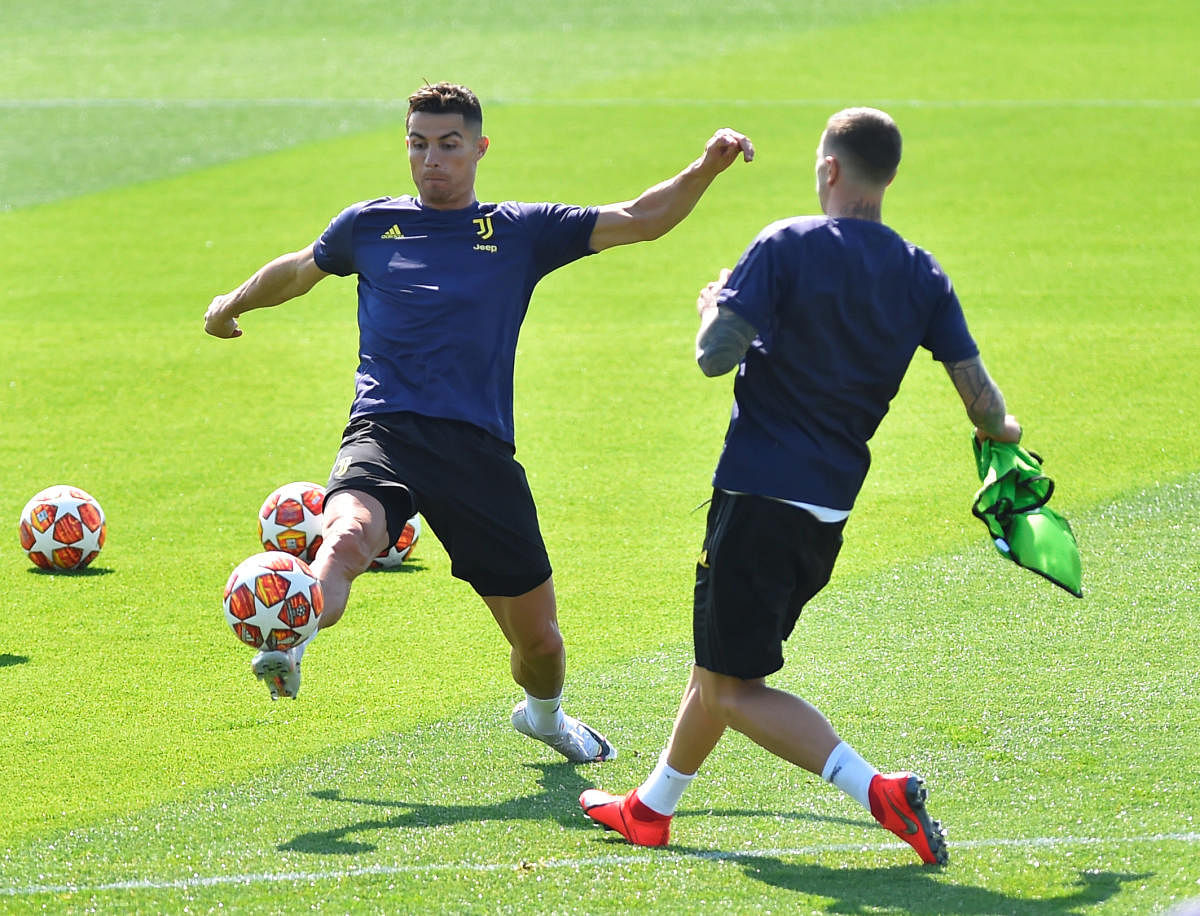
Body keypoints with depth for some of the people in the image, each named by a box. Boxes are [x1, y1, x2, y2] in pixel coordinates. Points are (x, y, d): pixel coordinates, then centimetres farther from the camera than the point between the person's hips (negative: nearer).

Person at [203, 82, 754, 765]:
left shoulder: (521, 232, 12)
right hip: (385, 432, -1)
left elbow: (641, 220, 6)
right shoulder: (371, 225, 15)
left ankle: (544, 713, 38)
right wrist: (232, 305, 49)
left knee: (538, 637, 8)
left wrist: (705, 170, -9)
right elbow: (299, 271, 35)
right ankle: (287, 649, -55)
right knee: (347, 533, -38)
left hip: (479, 447, 1)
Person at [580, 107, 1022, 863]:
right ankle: (651, 809, 37)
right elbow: (983, 400, 1)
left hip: (760, 495, -7)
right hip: (832, 507, 7)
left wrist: (714, 307, 4)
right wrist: (1001, 431, 24)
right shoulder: (922, 277, 4)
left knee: (734, 688, -3)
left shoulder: (788, 247, -11)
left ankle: (878, 789, -19)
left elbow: (715, 355, -18)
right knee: (719, 666, 23)